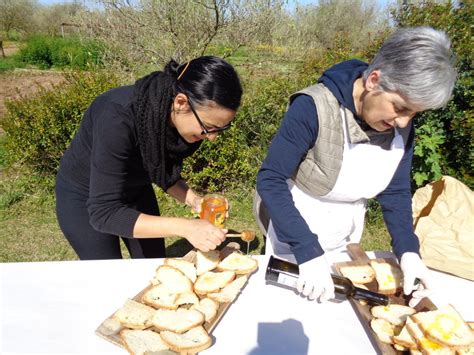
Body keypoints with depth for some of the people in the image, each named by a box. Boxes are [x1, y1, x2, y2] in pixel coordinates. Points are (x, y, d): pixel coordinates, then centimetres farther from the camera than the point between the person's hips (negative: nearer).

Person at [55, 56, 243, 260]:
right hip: (84, 199, -4)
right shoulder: (119, 118, -37)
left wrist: (194, 201, -19)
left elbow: (166, 173, -2)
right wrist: (183, 227, -43)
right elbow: (104, 213, -36)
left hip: (135, 190, 5)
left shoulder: (186, 121, -19)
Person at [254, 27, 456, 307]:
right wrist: (309, 253, -35)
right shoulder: (314, 108, -30)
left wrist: (408, 250, -18)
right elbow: (271, 180, -29)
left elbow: (396, 192, -4)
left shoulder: (402, 125, -12)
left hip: (345, 233, 5)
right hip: (293, 226, -5)